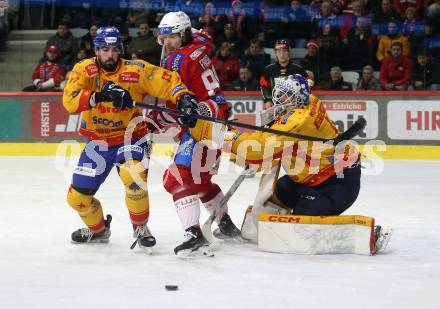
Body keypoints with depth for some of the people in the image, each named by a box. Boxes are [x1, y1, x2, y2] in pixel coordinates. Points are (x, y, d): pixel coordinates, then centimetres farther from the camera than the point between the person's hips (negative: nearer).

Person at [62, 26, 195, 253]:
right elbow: (69, 101, -24)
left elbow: (168, 81, -14)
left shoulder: (136, 71, -12)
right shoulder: (84, 70, -9)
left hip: (130, 137, -3)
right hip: (98, 142, 3)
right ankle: (97, 229, 36)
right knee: (77, 196, 3)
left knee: (133, 178, -31)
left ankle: (140, 226, -5)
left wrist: (183, 98, -34)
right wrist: (101, 95, -38)